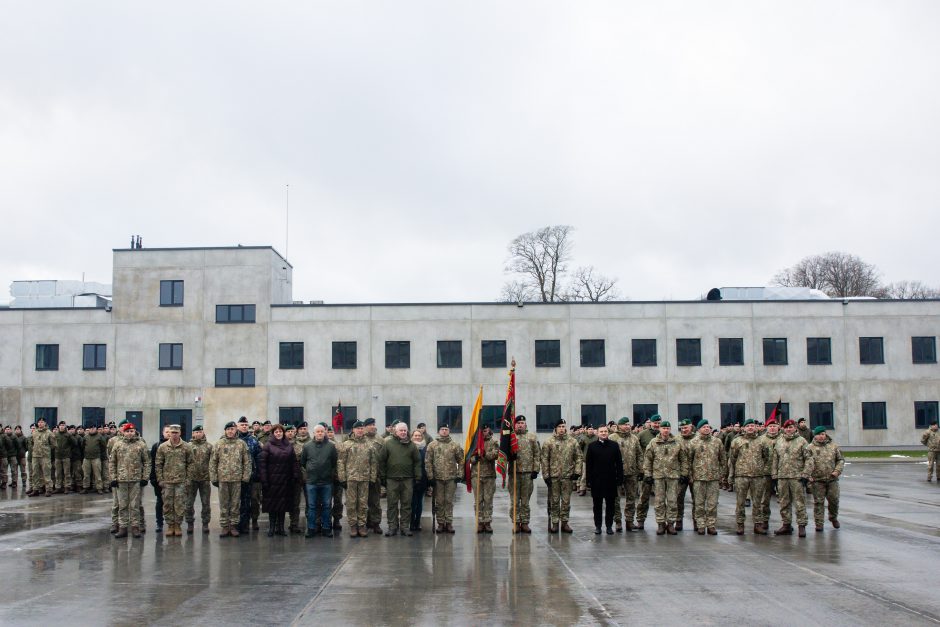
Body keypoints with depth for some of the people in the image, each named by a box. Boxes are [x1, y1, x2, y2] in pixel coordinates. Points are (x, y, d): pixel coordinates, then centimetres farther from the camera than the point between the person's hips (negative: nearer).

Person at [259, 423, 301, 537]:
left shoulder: (289, 446, 11)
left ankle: (280, 527, 14)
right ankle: (271, 527, 8)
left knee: (283, 505, 6)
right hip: (272, 481, -3)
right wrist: (264, 480, -13)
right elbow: (262, 463, -7)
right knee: (272, 504, 0)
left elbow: (294, 462, 9)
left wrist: (296, 476, -2)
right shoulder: (268, 446, -2)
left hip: (285, 481, 3)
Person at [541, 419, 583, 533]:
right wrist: (546, 475, -6)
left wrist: (577, 472, -2)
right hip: (553, 476, -1)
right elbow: (544, 459, -1)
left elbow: (579, 458, 8)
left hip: (568, 476, 1)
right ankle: (554, 523, 12)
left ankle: (564, 522, 15)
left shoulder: (573, 442, 5)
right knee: (554, 501, 5)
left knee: (566, 501, 6)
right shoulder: (549, 442, 0)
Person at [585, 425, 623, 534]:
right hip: (596, 480, 0)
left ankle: (609, 525, 15)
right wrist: (589, 480, -5)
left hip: (611, 480, 1)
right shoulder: (592, 446, 2)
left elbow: (619, 463, 4)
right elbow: (588, 464, 1)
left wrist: (620, 479, -2)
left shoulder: (614, 445, 4)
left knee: (610, 504, 6)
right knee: (597, 504, 6)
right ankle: (597, 525, 14)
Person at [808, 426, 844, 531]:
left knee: (834, 500, 7)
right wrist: (808, 476, -11)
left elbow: (840, 460, 12)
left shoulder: (833, 446, 8)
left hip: (832, 479, 2)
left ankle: (833, 517, 33)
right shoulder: (810, 448, 1)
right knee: (818, 502, 0)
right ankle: (819, 523, 7)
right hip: (817, 480, -2)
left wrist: (837, 471, -3)